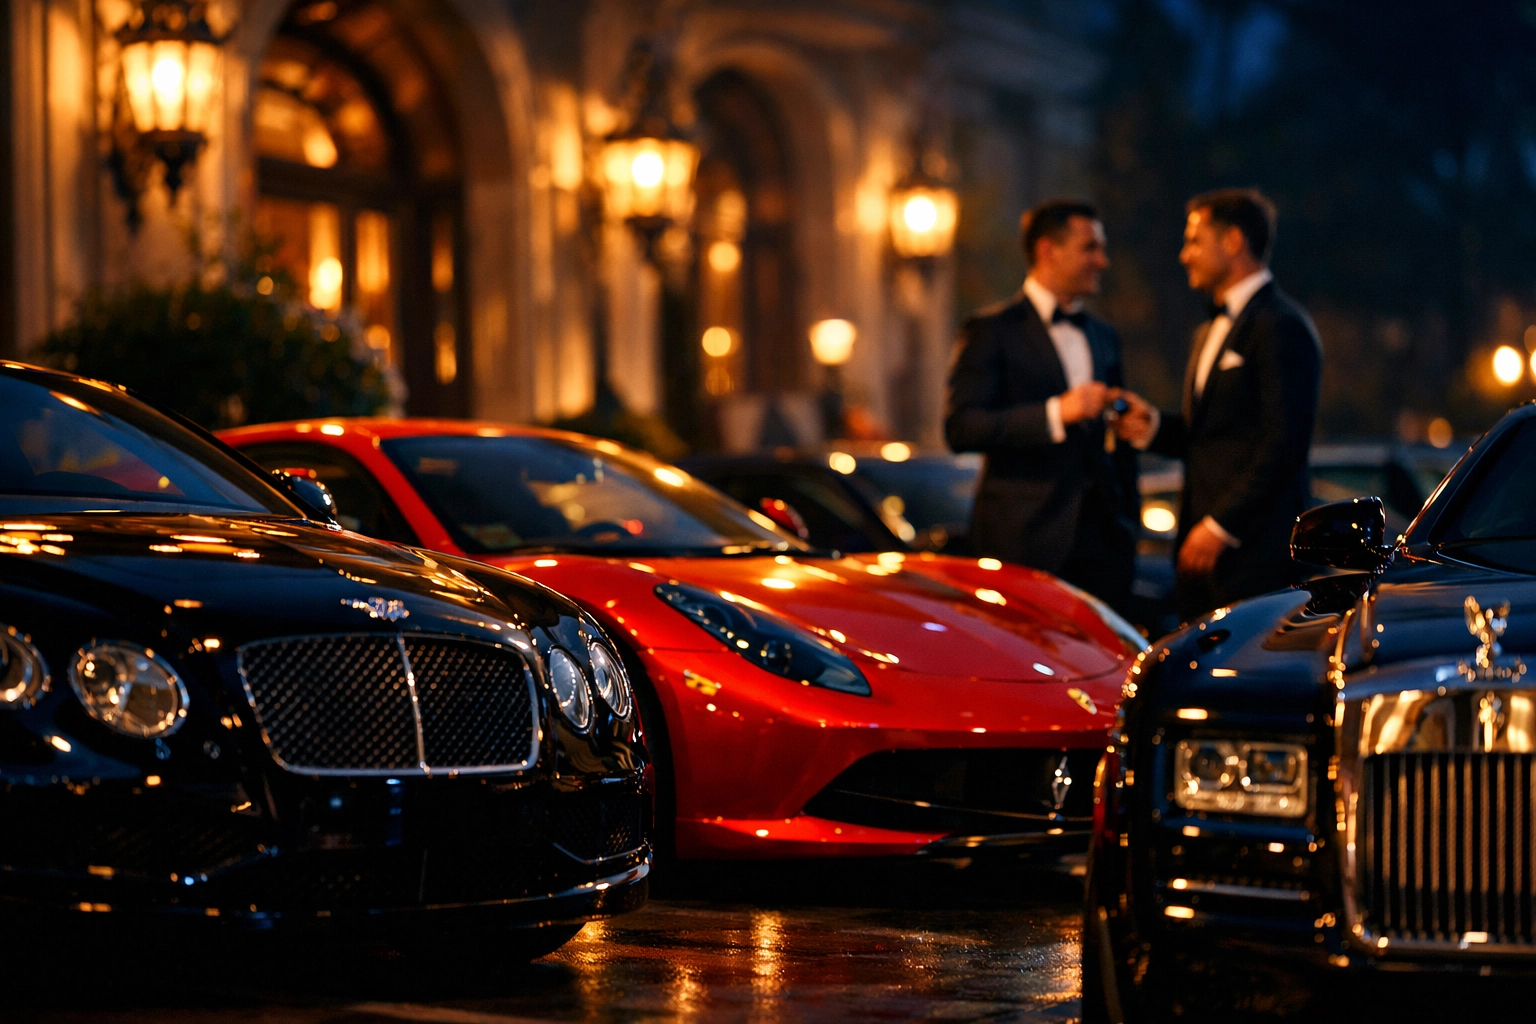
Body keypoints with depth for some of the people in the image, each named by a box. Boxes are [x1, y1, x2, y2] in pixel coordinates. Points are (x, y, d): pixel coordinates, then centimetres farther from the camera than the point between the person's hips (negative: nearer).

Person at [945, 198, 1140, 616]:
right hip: (1026, 541, -5)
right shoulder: (991, 331, 0)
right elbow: (960, 428, -12)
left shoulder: (1104, 337, 20)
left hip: (1103, 537, 6)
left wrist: (1128, 521, 17)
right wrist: (1055, 413, -20)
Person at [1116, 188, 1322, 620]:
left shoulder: (1281, 326, -8)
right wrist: (1153, 427, 6)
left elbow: (1284, 443, -15)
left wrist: (1221, 526, -17)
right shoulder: (1212, 332, 23)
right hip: (1202, 546, 9)